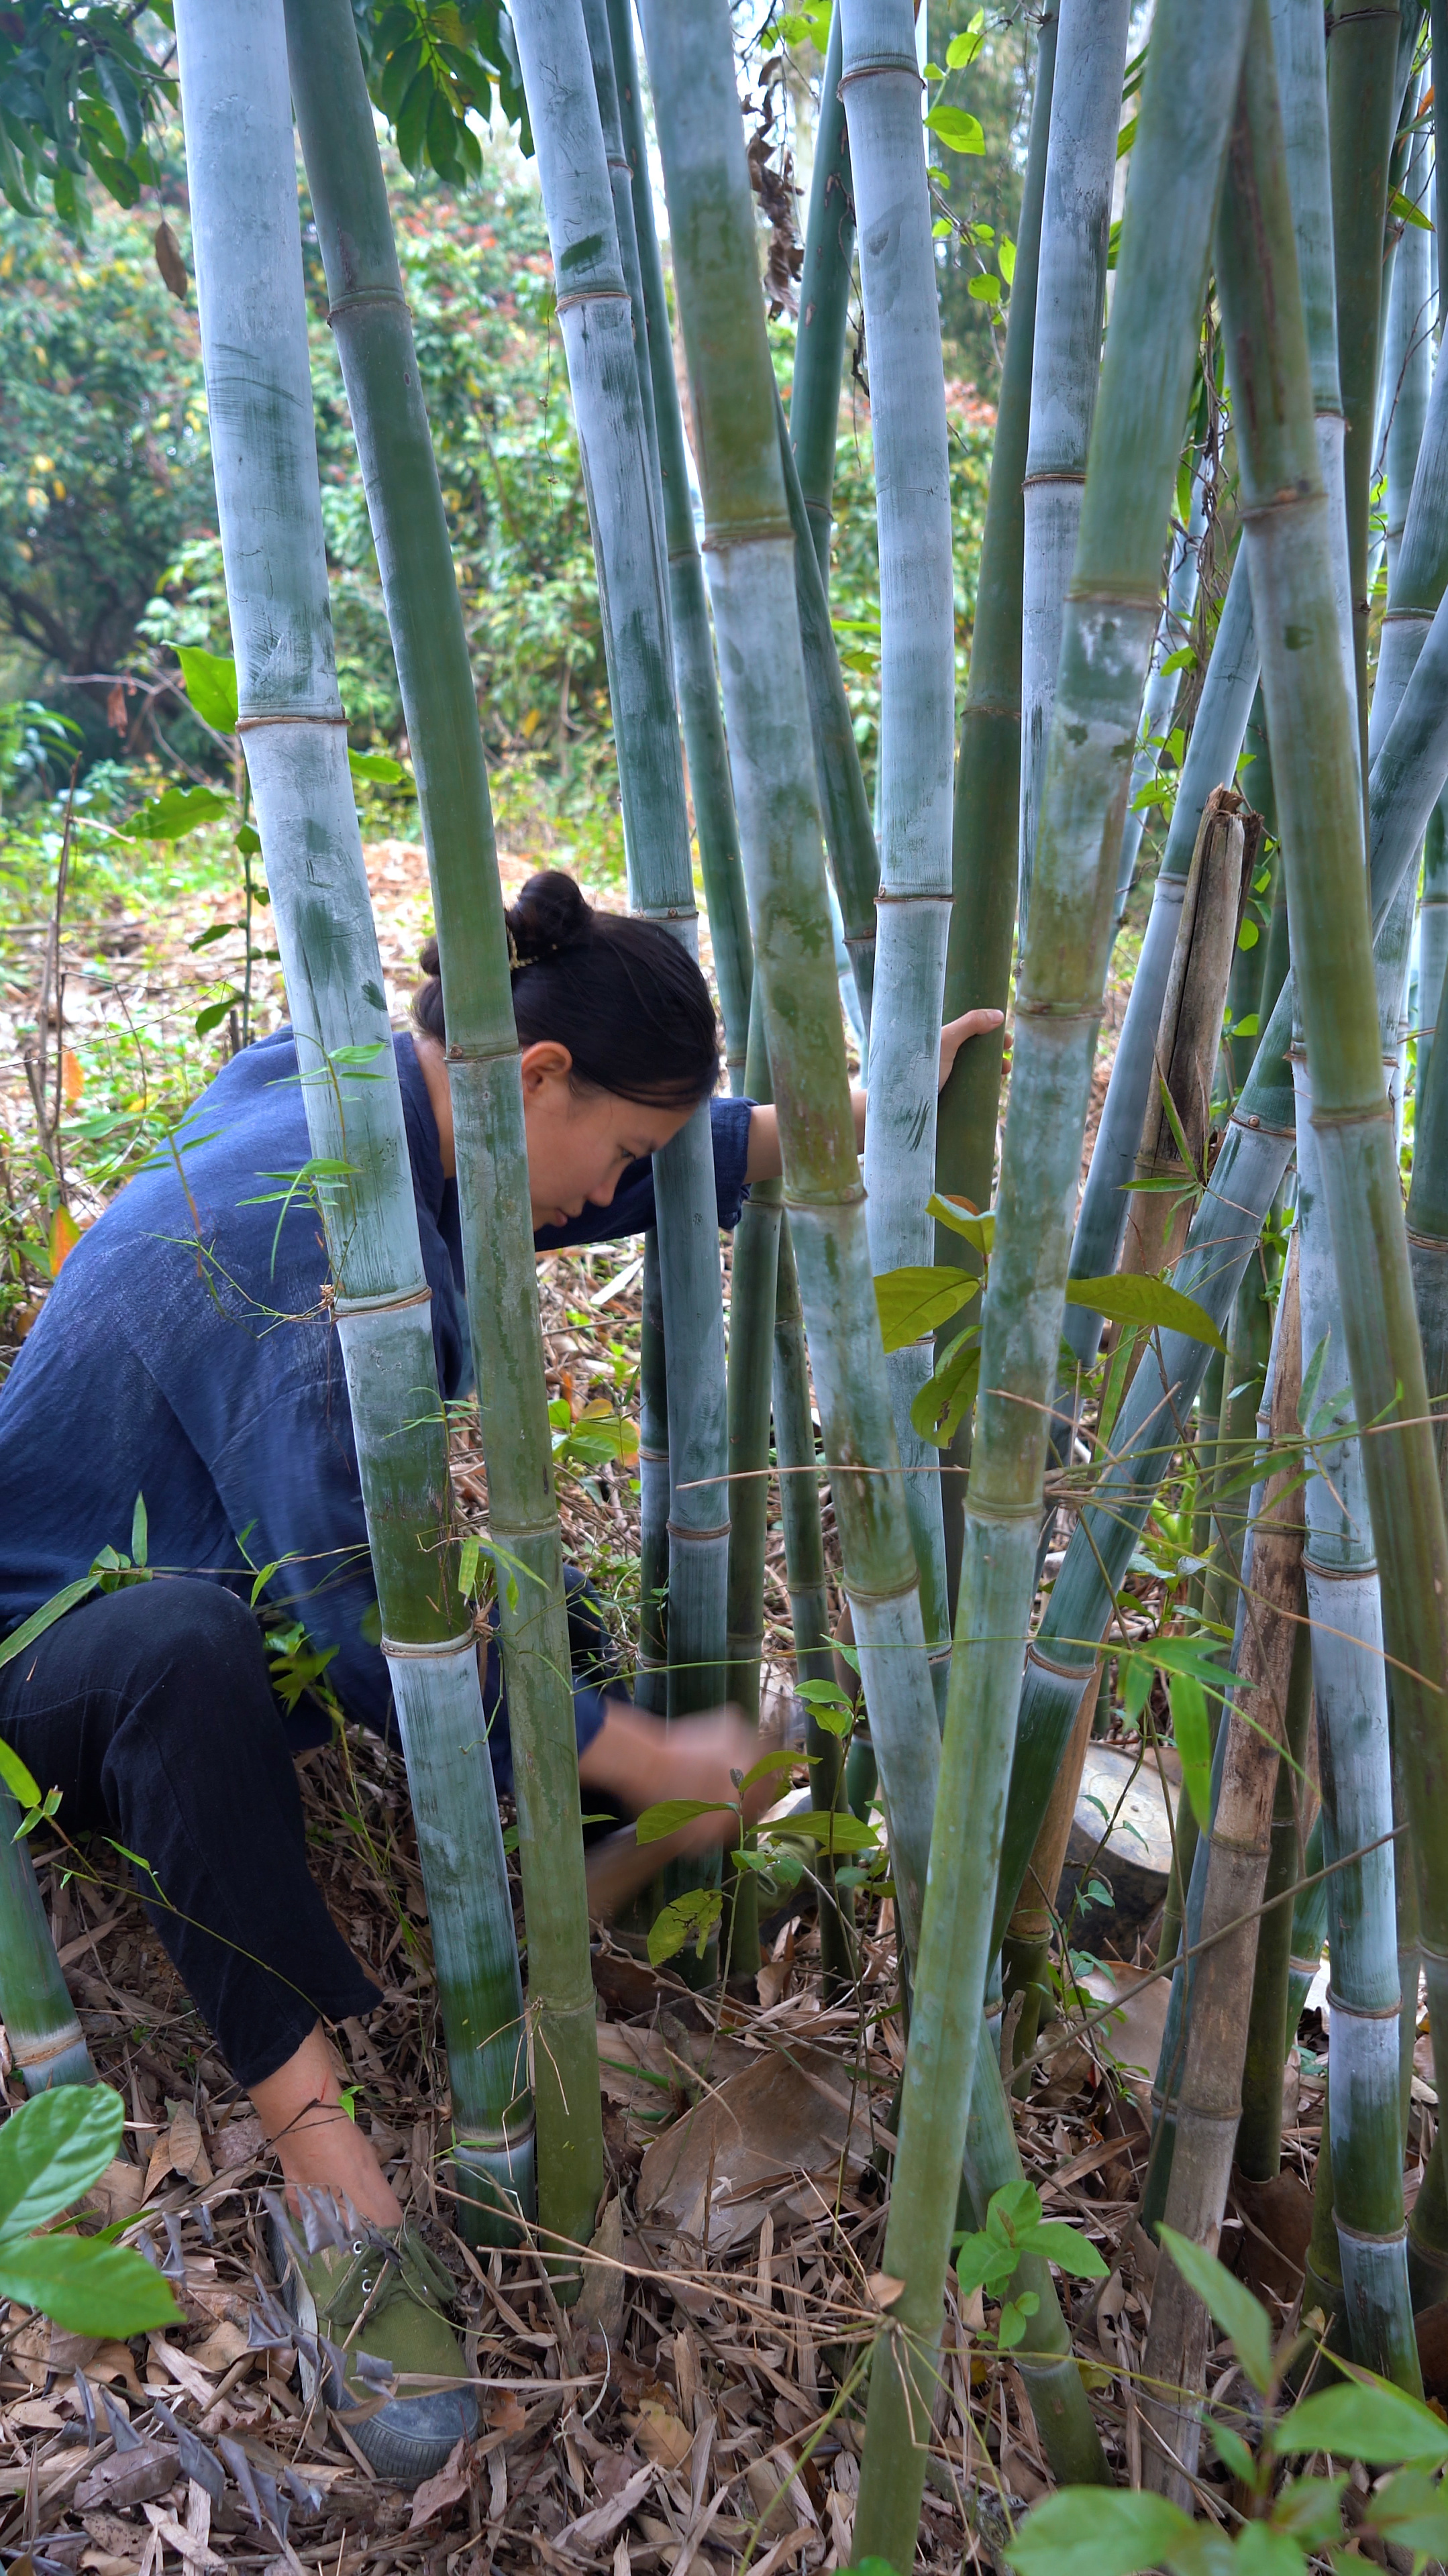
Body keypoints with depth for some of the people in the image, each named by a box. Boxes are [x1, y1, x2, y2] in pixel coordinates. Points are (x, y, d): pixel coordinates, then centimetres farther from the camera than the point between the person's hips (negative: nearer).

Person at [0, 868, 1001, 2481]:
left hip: (235, 1609, 9)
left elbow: (692, 1165, 6)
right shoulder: (310, 1230, -34)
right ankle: (322, 2166, -33)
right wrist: (644, 1761, -27)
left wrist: (858, 1113, -4)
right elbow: (358, 1620, -34)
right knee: (189, 1648, -41)